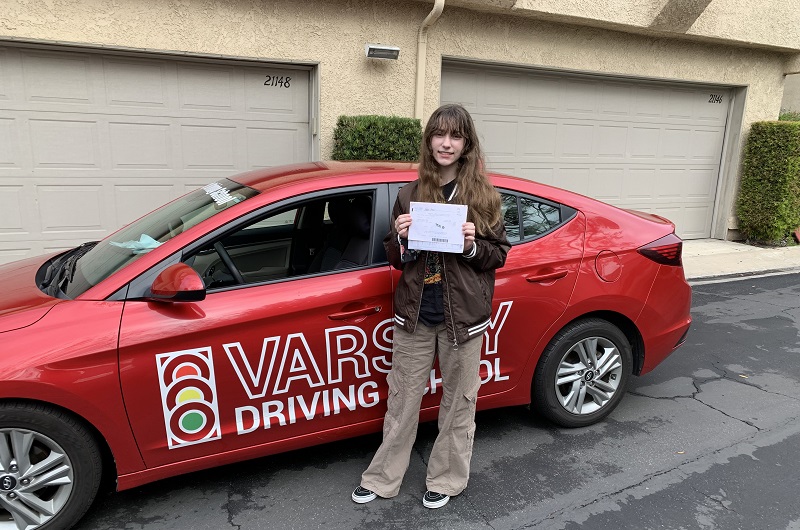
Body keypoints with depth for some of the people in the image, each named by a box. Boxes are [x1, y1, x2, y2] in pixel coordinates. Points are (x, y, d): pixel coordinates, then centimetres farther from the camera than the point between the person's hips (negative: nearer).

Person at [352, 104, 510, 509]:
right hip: (414, 315, 2)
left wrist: (473, 245, -17)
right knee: (402, 399, 12)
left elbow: (499, 254, 2)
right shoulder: (409, 195, 4)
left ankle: (446, 480, 33)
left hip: (463, 317, -1)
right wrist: (401, 238, -11)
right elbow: (395, 259, 10)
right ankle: (383, 479, 30)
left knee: (458, 402, 12)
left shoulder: (482, 195, -1)